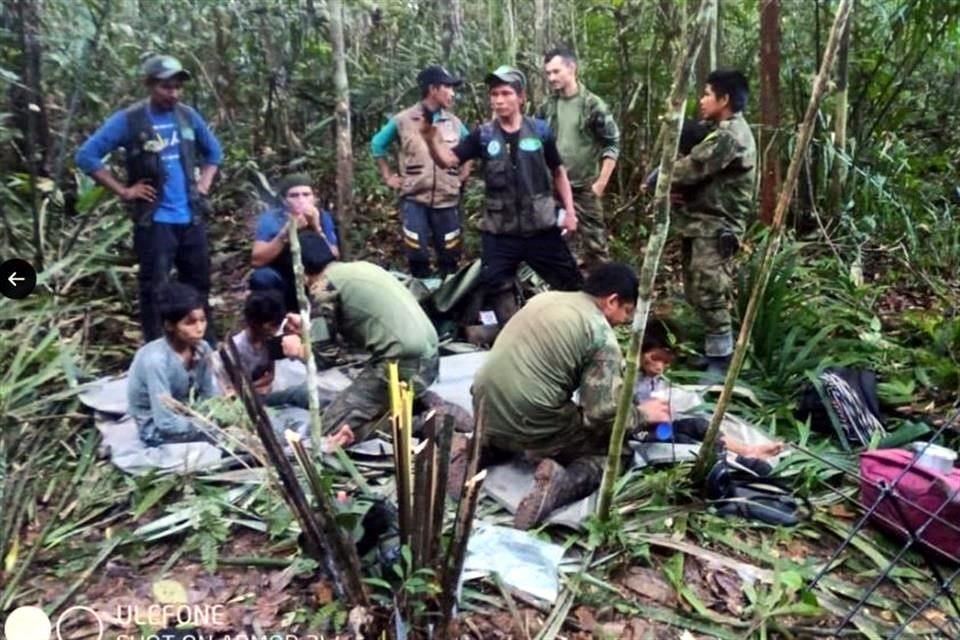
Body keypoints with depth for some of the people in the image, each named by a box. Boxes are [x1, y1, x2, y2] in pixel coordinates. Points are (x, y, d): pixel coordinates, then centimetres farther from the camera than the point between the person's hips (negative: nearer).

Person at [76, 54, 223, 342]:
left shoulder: (188, 116, 6)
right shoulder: (129, 120, -7)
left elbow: (214, 151, 22)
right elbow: (86, 155, -7)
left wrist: (204, 184, 9)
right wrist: (123, 191, -10)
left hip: (192, 218, 5)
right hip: (154, 221, -5)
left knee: (199, 285, 13)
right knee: (154, 289, -1)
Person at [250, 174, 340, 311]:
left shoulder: (323, 218, -10)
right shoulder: (270, 219, -15)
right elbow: (257, 260, -25)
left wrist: (317, 229, -31)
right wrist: (286, 233, -35)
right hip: (281, 285, -2)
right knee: (262, 276, -30)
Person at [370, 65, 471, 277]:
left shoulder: (454, 122, 6)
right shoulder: (403, 120, -2)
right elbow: (377, 144, 11)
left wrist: (464, 175, 12)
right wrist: (388, 176, 7)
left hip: (447, 200, 3)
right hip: (414, 200, -2)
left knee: (449, 257, 7)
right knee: (417, 256, -2)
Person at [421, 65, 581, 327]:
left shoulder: (540, 130, -1)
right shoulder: (483, 135, -1)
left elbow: (558, 172, 10)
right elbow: (448, 160, -10)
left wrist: (570, 210, 4)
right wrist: (431, 138, -29)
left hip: (541, 228, 0)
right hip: (499, 233, 0)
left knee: (571, 285, 11)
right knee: (493, 293, 6)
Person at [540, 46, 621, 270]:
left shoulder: (593, 105, -8)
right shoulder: (547, 107, 6)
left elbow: (612, 145, -7)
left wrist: (600, 183, -11)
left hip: (585, 187, -4)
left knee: (593, 242, 0)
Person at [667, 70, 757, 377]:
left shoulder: (730, 136, -17)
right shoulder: (725, 131, 18)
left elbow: (691, 168, -18)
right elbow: (700, 173, 16)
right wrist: (675, 186, -5)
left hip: (715, 228, -10)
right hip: (704, 224, 10)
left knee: (710, 296, -7)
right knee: (697, 293, 15)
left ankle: (720, 364, 1)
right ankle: (712, 351, 27)